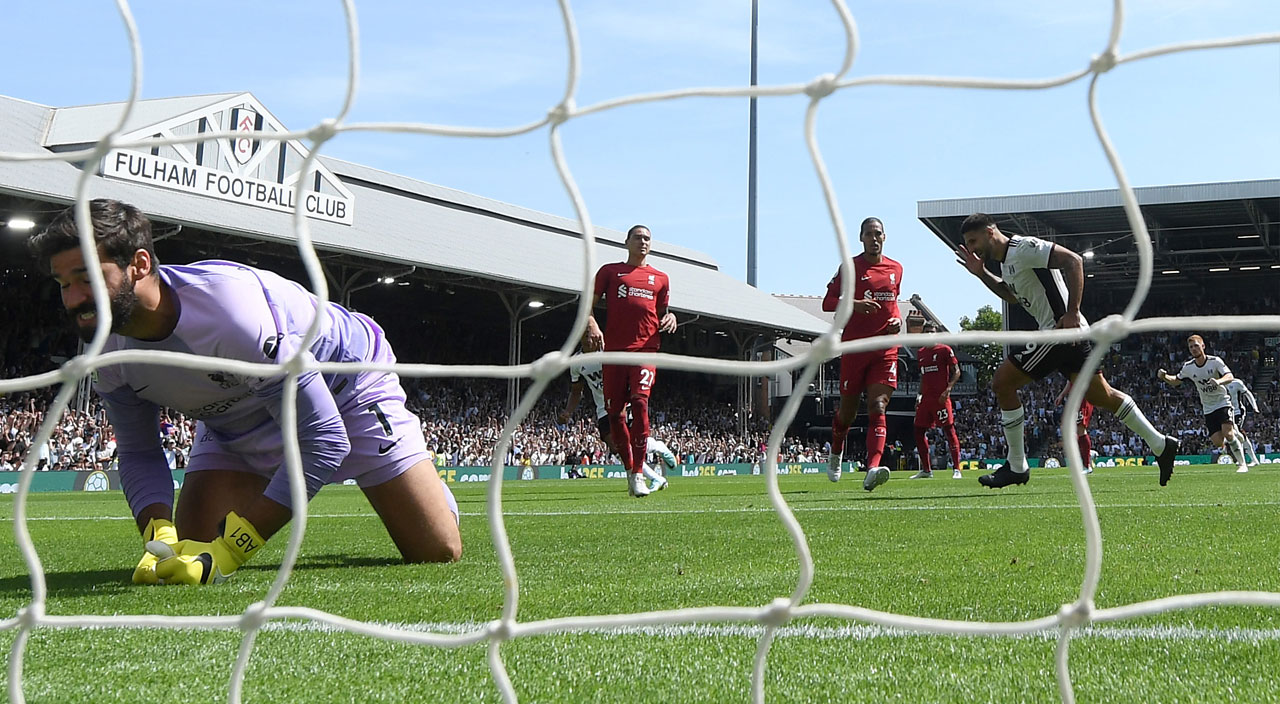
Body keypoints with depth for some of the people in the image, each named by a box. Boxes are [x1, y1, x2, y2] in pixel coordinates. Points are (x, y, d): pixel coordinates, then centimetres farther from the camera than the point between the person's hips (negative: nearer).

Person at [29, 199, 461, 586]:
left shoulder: (229, 309, -43)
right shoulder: (107, 353, -20)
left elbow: (323, 438, -40)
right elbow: (138, 455, -6)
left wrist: (228, 552, -41)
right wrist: (161, 542, -28)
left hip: (346, 391, -5)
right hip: (237, 422, 5)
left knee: (438, 555, -8)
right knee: (190, 557, -8)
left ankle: (424, 488, 27)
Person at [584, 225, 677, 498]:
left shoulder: (660, 279, 19)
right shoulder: (610, 271, 14)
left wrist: (669, 317, 4)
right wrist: (592, 325, -10)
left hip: (645, 348, 0)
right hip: (614, 349, 1)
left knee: (639, 401, -20)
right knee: (614, 411, 0)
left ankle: (638, 474, -19)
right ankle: (629, 469, 18)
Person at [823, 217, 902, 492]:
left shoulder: (896, 269, 13)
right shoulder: (850, 267, 1)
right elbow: (827, 302, -1)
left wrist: (897, 319, 7)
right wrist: (854, 304, -19)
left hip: (885, 348, 2)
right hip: (854, 347, -2)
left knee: (878, 408, -14)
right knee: (848, 411, 8)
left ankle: (872, 470, -27)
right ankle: (836, 453, 39)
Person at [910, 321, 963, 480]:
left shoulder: (945, 350, -2)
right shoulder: (921, 353, 17)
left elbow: (956, 371, -5)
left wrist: (948, 389, -16)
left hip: (941, 398, -7)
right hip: (925, 398, 7)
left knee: (949, 430, -8)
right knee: (919, 431, 5)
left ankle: (956, 469, -8)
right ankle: (926, 470, 14)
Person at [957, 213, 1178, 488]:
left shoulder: (1023, 247, -13)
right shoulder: (1006, 259, 18)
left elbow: (1073, 261, -21)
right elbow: (1013, 296, 35)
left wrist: (1072, 312, -26)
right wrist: (982, 274, 22)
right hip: (1068, 333, 10)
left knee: (1002, 382, -8)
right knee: (1101, 395, 15)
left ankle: (1016, 466, -2)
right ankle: (1160, 445, 20)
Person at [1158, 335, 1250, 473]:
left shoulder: (1215, 361, -14)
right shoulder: (1188, 367, -3)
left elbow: (1230, 376, -25)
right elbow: (1176, 381, 11)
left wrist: (1219, 381, -47)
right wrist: (1164, 377, -10)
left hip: (1223, 402, -3)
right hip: (1208, 408, 3)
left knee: (1228, 433, -21)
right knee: (1217, 442, -9)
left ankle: (1242, 464, -9)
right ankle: (1229, 445, 27)